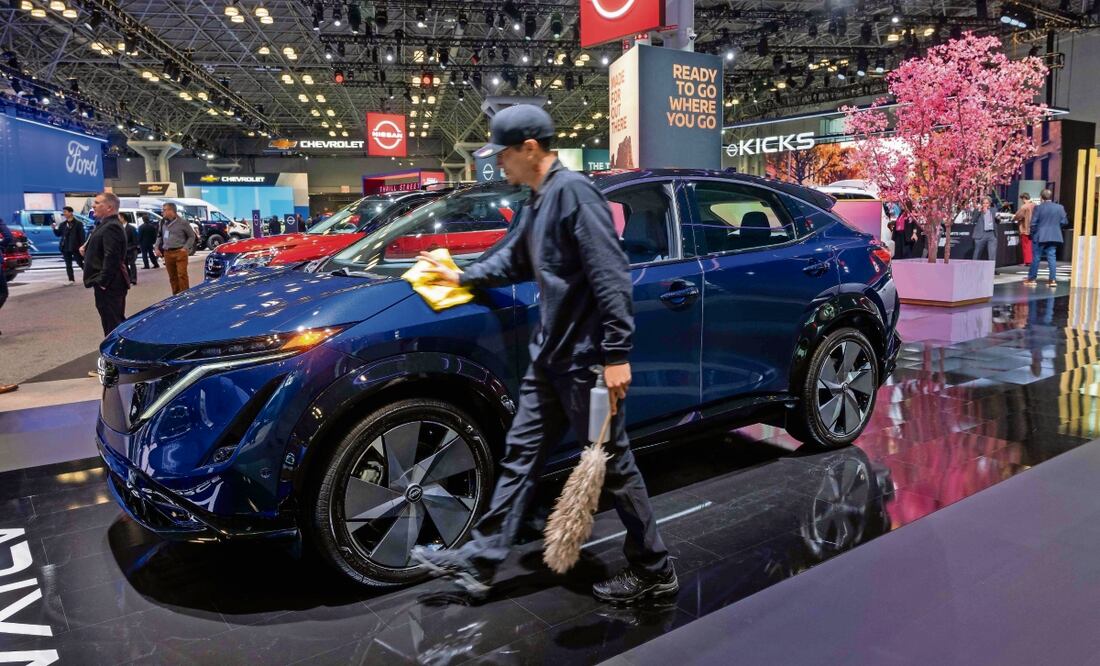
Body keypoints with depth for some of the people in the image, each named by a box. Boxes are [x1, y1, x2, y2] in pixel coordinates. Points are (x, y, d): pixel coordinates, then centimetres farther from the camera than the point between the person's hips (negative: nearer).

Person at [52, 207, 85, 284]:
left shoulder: (78, 223, -4)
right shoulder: (62, 224, 11)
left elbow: (82, 236, -7)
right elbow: (58, 234, 11)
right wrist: (55, 228, -8)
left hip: (75, 248, -5)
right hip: (65, 248, 5)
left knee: (80, 263, 1)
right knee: (68, 265, 6)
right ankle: (71, 280, 11)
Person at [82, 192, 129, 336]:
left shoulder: (111, 227, -17)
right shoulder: (107, 225, 18)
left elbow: (111, 257, -24)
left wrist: (103, 281, -23)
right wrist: (87, 249, 10)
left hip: (109, 285, -11)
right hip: (108, 283, 11)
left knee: (112, 323, -7)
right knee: (115, 321, 17)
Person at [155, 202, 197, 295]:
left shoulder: (182, 222, -3)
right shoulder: (163, 223, 13)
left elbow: (192, 236, 2)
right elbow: (159, 236, 23)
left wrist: (185, 248, -7)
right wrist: (156, 248, 9)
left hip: (180, 252, -5)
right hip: (167, 253, 5)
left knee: (182, 275, -10)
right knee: (172, 277, 9)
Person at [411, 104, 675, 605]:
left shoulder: (573, 191, -14)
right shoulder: (538, 202, 16)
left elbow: (610, 276, -21)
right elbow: (512, 261, 32)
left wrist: (616, 353, -24)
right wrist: (461, 276, 38)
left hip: (587, 357, -10)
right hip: (550, 356, 10)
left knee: (613, 465, 2)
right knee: (521, 455, 12)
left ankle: (654, 572, 21)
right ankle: (480, 562, 22)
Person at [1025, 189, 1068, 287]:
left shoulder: (1038, 208, -10)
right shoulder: (1060, 207, 1)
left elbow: (1033, 223, -10)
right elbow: (1064, 222, 3)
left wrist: (1033, 233, 5)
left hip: (1040, 236, -3)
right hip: (1054, 237, 3)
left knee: (1036, 258, 4)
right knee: (1052, 257, 6)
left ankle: (1032, 279, 9)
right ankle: (1053, 279, 3)